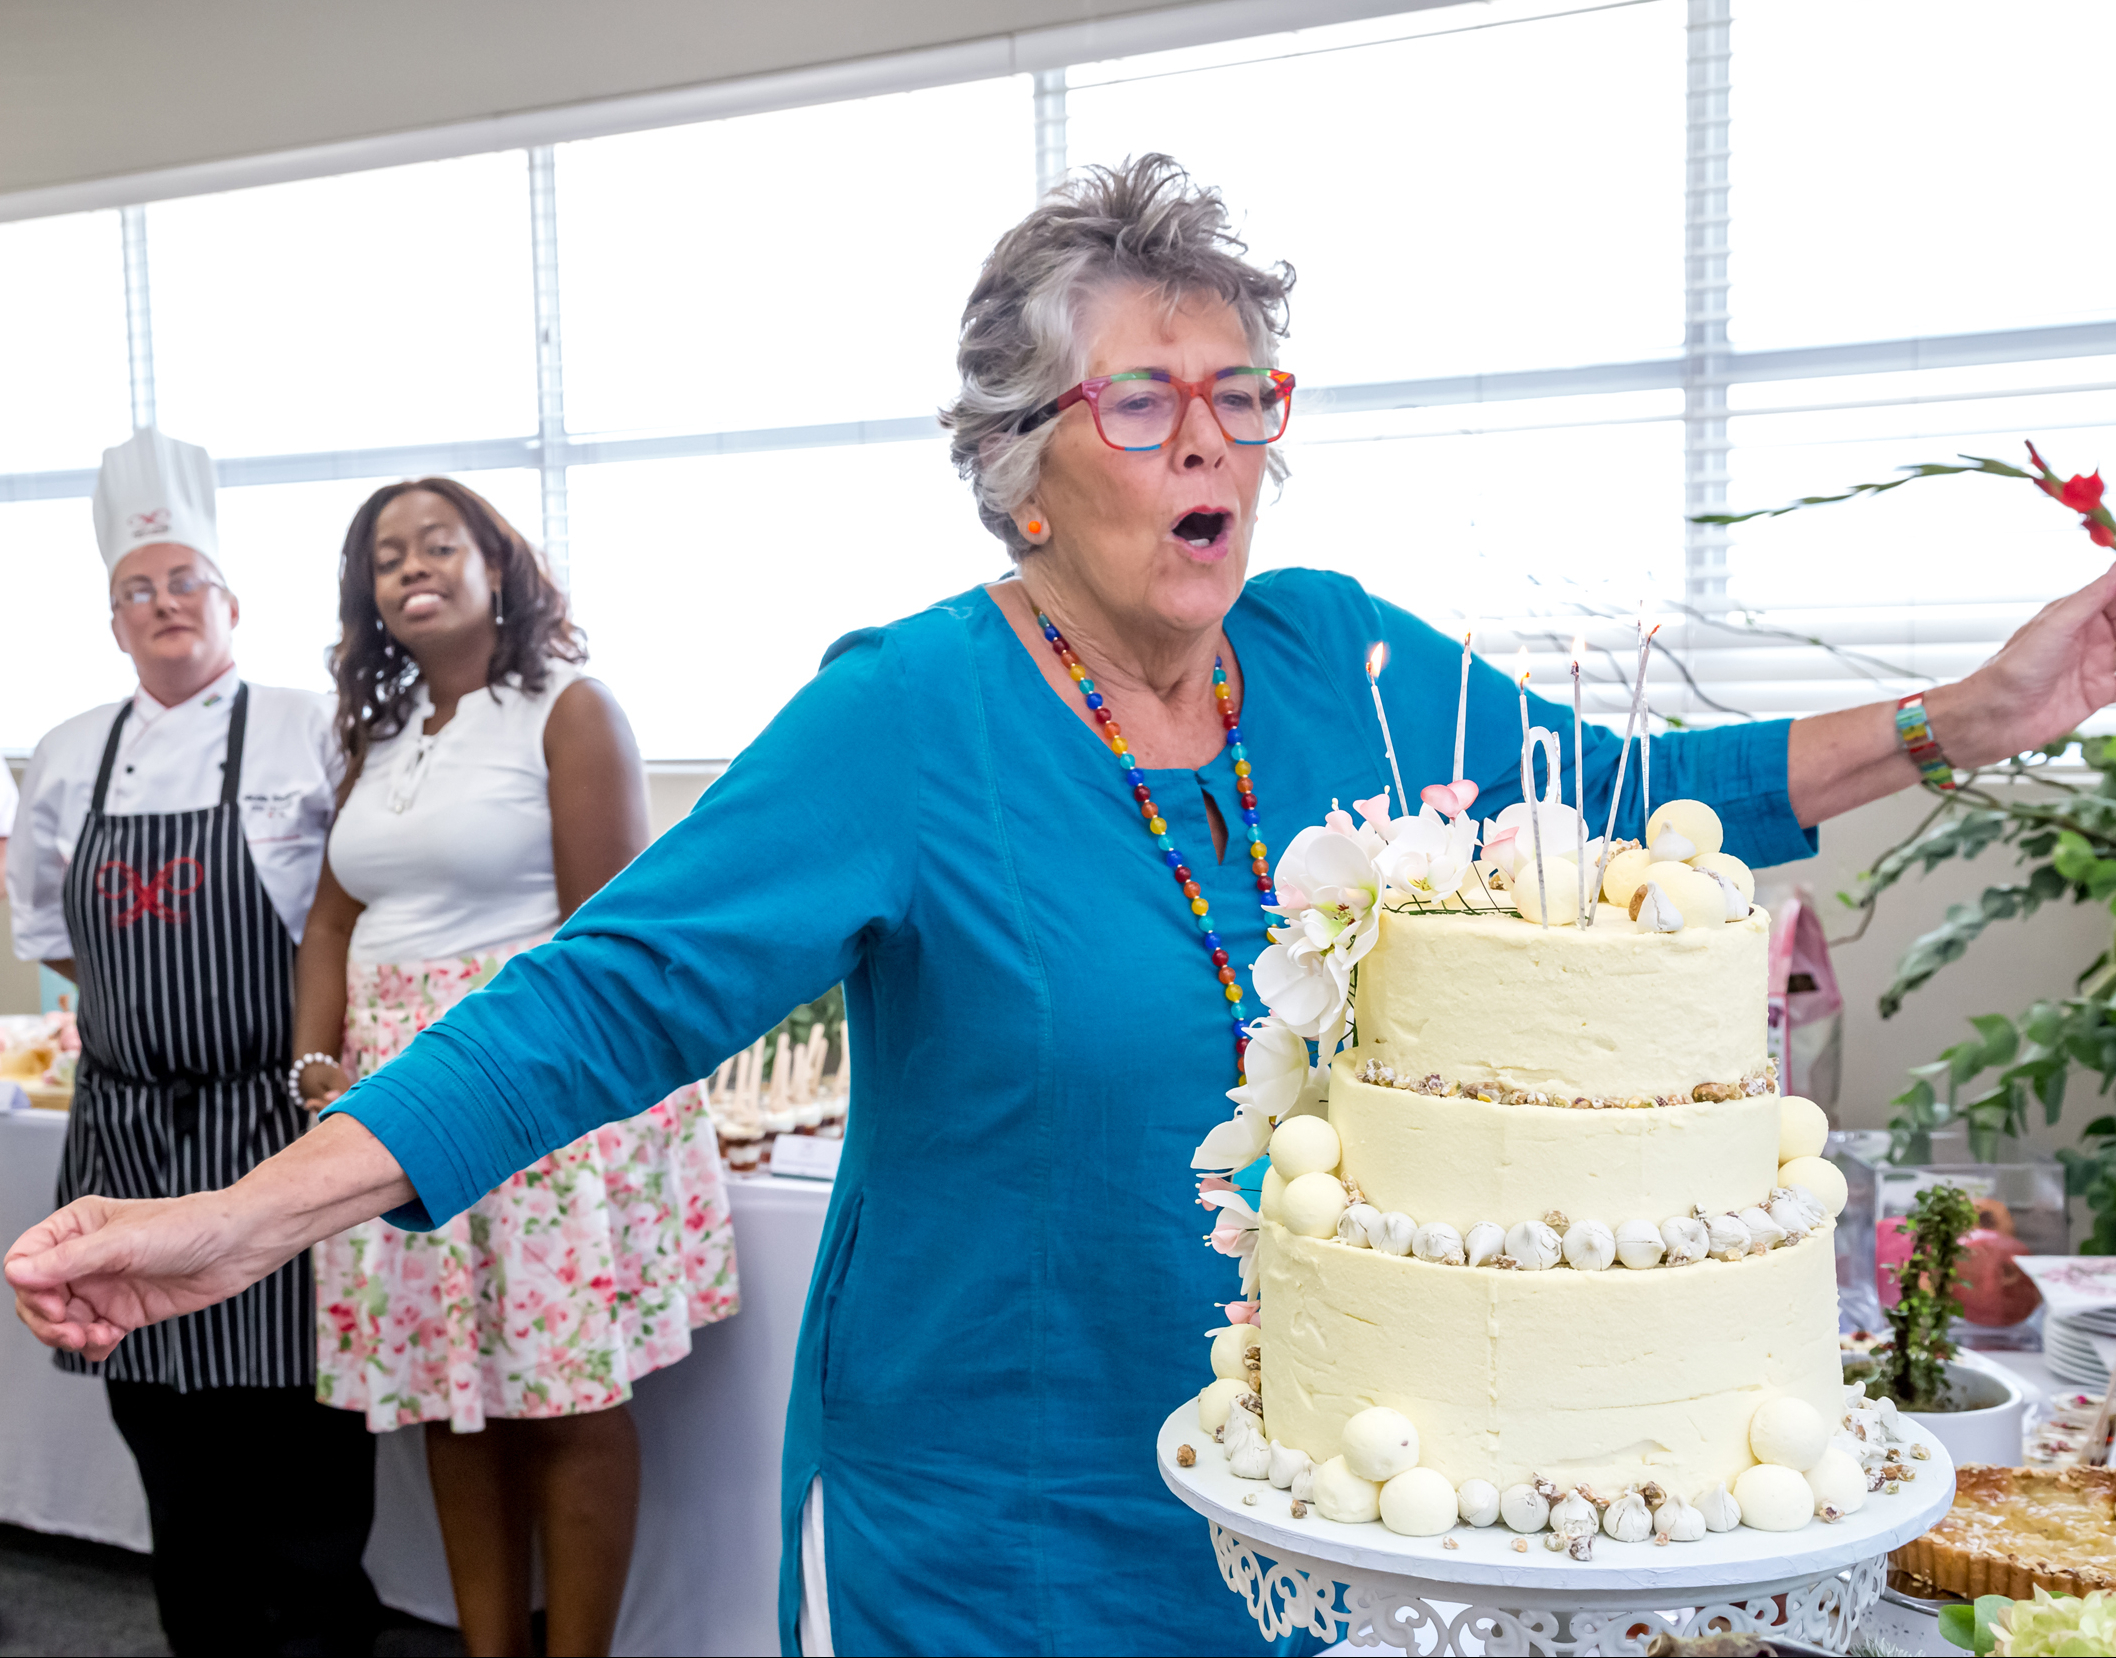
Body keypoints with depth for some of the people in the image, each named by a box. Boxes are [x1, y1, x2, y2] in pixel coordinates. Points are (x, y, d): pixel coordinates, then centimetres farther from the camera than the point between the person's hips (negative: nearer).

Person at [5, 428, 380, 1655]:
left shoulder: (308, 735, -4)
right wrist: (144, 999, 9)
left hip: (276, 1124, -4)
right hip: (128, 1128, 5)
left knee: (294, 1403, 0)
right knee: (164, 1409, 12)